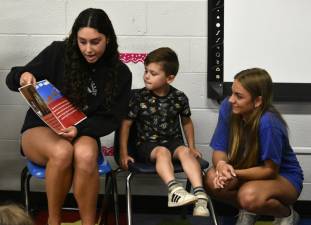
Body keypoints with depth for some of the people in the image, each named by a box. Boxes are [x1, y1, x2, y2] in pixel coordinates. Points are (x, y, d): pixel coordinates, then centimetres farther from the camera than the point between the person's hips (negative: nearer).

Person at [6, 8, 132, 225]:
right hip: (41, 128, -1)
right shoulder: (58, 53, -9)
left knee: (85, 155, -36)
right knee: (62, 152, -36)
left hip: (84, 133, 1)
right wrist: (22, 76, -28)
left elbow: (112, 119, -2)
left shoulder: (120, 73, -5)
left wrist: (79, 129, -20)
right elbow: (12, 79, -2)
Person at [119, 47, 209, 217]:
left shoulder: (179, 98, 1)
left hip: (173, 141, 2)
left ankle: (200, 195, -41)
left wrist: (192, 146, 10)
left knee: (184, 152, -28)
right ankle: (174, 189, -54)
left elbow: (186, 122, 17)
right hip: (147, 144, -2)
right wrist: (124, 153, -5)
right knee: (162, 152, -33)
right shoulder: (139, 97, -5)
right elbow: (126, 124, -1)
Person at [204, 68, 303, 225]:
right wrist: (221, 165, -35)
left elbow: (271, 170, -23)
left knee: (249, 195, -35)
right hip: (249, 170, 5)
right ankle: (249, 210, 7)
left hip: (283, 177, -5)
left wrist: (235, 173, -35)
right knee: (211, 179, -22)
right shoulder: (228, 107, -18)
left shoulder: (268, 123, -33)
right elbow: (219, 150, -12)